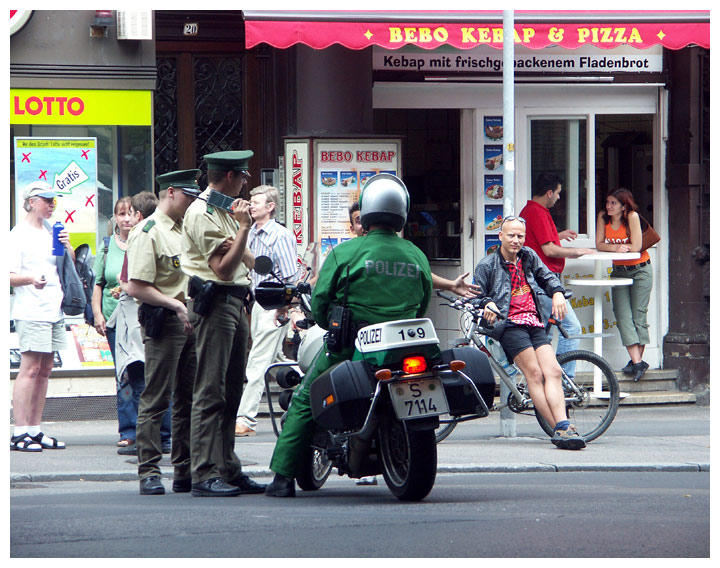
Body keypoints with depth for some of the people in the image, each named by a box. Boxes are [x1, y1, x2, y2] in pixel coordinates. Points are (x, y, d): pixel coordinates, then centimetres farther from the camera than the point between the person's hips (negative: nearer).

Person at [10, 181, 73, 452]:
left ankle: (35, 430, 11)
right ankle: (20, 432, -14)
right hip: (31, 311, -8)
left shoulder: (51, 232, 19)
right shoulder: (20, 234, -4)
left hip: (53, 309, 8)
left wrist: (67, 247, 4)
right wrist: (31, 279, -29)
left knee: (44, 369, 7)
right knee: (30, 369, -12)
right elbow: (10, 276, -10)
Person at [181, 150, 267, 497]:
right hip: (214, 302, -10)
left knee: (231, 391, 11)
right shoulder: (203, 214, -12)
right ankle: (204, 475, -14)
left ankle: (229, 471, 16)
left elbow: (245, 259, 26)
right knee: (210, 392, -11)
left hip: (234, 302, 10)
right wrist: (244, 227, -20)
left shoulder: (225, 210, 20)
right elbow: (224, 268, -19)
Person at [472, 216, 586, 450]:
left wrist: (557, 293, 9)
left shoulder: (529, 257, 18)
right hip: (509, 324, -5)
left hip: (534, 324, 5)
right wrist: (487, 304, -16)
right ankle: (561, 429, -22)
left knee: (553, 372, -14)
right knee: (534, 374, -17)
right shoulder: (487, 266, 6)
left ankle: (563, 427, -25)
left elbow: (547, 277, 29)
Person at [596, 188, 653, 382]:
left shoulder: (632, 217, -16)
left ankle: (636, 360, 2)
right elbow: (599, 245, -4)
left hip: (640, 270, -4)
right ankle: (637, 362, -14)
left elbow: (636, 247, -20)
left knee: (638, 315, -5)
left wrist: (617, 246, -10)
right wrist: (616, 247, -21)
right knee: (623, 316, -9)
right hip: (619, 270, 4)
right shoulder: (603, 217, -3)